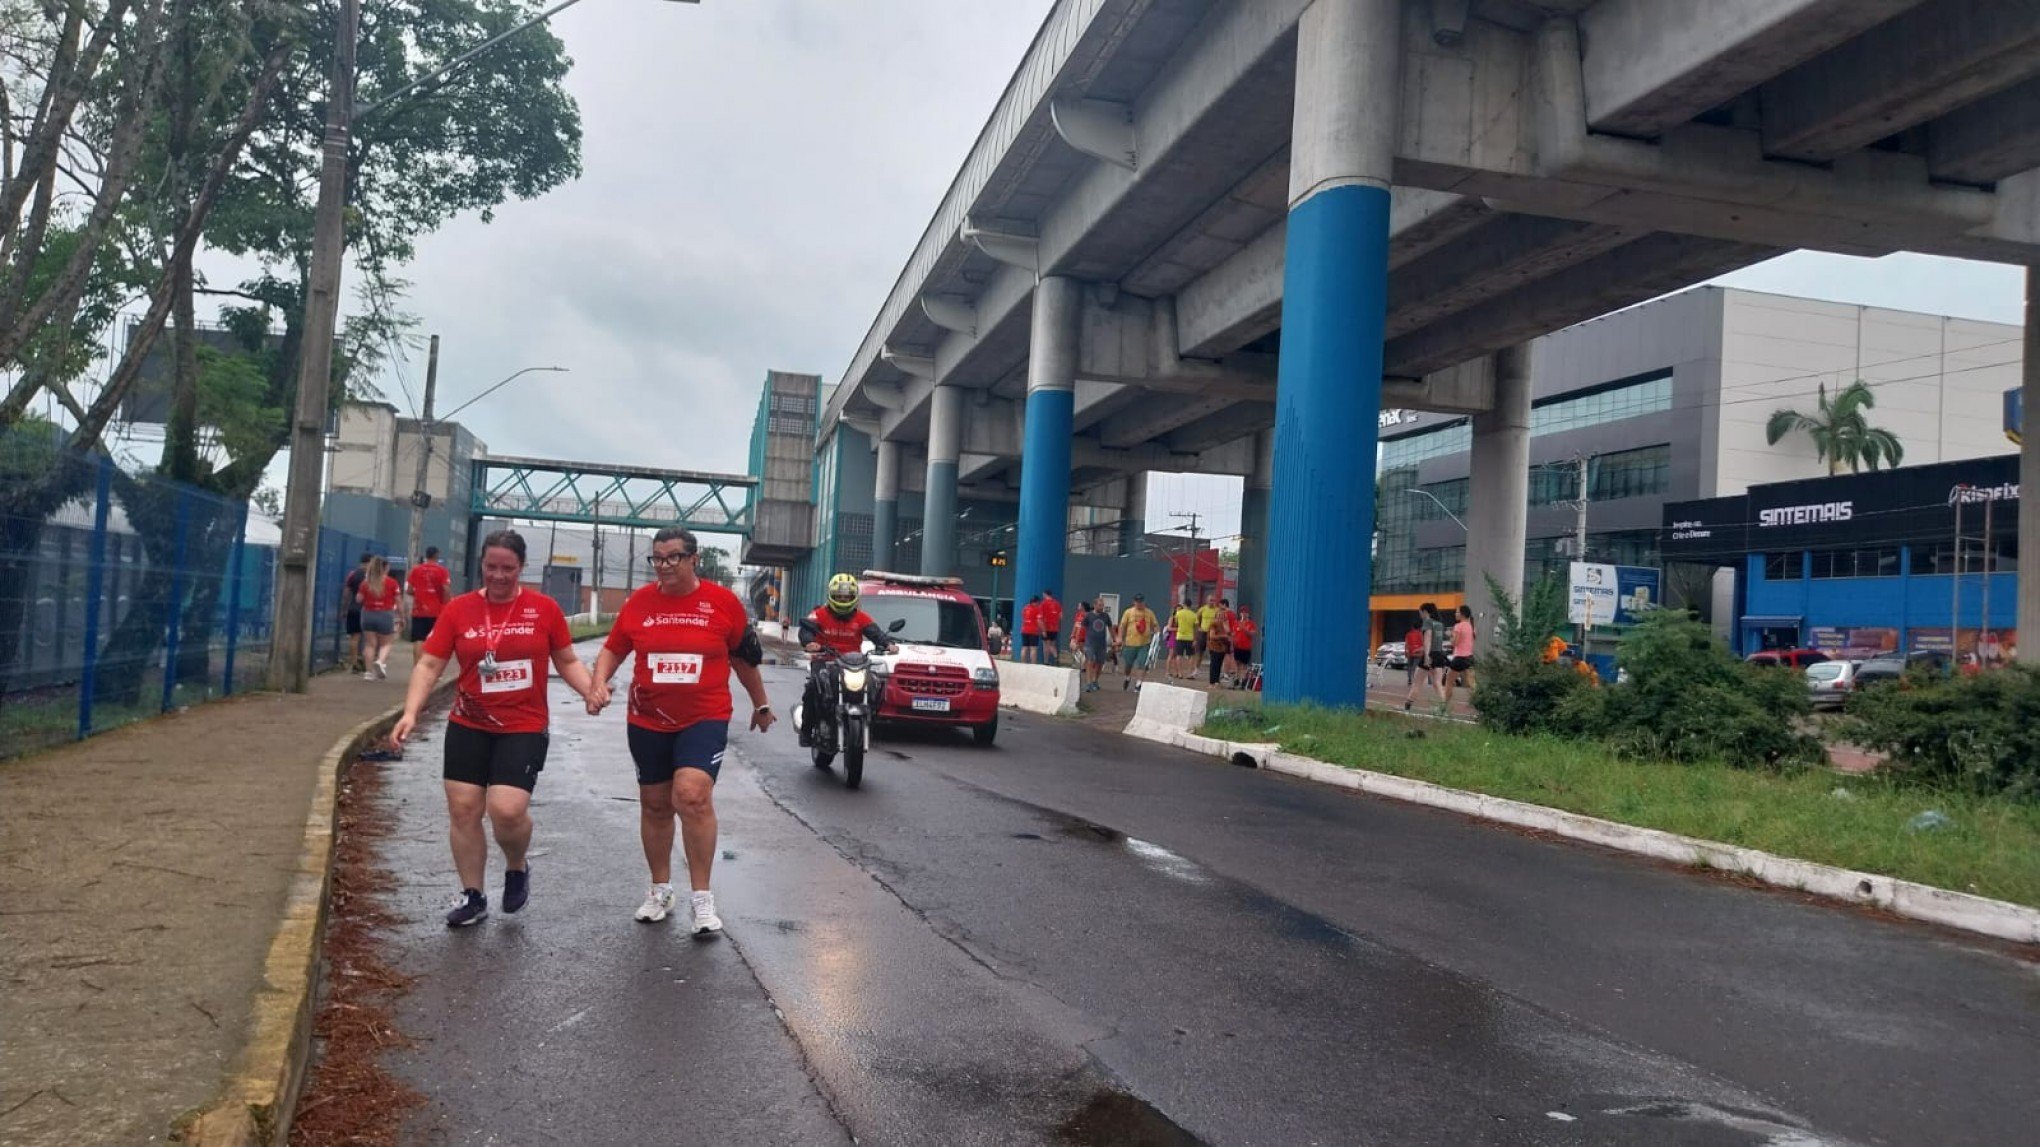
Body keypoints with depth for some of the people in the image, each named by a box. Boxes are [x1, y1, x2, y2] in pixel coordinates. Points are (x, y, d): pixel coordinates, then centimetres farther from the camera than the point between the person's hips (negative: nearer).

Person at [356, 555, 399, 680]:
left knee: (370, 643, 8)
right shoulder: (391, 582, -4)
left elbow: (358, 599, 4)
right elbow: (398, 601, -3)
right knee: (385, 643, 11)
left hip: (368, 614, 2)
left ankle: (369, 671, 4)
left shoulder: (366, 582, 2)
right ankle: (381, 661, -17)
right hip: (385, 615, -2)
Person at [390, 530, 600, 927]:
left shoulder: (545, 608, -2)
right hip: (467, 727, 2)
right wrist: (410, 712, -13)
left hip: (524, 728, -2)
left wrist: (591, 690, -10)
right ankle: (472, 896, 22)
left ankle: (518, 867, 20)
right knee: (462, 809, 4)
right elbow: (429, 665, -1)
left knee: (507, 810, -13)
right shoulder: (458, 609, -1)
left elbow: (567, 661, 7)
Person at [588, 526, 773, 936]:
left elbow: (745, 658, 7)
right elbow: (612, 650, 10)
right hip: (647, 722, 3)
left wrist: (761, 705, 17)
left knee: (692, 795, -21)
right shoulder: (639, 602, 0)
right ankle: (660, 889, 33)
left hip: (705, 719, -3)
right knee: (655, 805, 14)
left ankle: (702, 898, -9)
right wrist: (599, 684, -10)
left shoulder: (723, 602, -4)